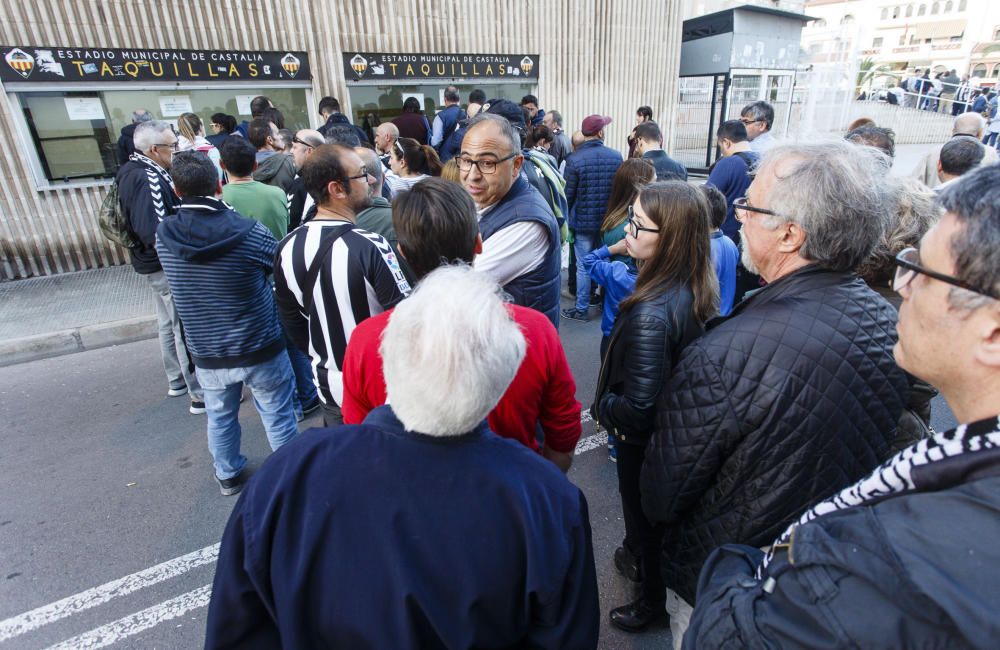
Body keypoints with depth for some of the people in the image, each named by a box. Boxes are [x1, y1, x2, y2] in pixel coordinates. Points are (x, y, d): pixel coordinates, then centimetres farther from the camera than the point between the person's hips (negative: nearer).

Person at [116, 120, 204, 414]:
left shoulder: (133, 169, 6)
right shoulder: (148, 179, -24)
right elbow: (156, 232, -32)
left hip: (155, 262, 10)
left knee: (169, 323, 22)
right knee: (187, 329, -2)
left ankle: (177, 380, 37)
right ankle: (201, 393, 8)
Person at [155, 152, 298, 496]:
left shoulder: (163, 235, -9)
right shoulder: (248, 233, -22)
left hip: (207, 355, 4)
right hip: (261, 351, -3)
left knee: (220, 417, 24)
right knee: (278, 417, 14)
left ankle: (228, 475, 45)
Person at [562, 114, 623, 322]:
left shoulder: (574, 159, -15)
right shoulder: (616, 156, -5)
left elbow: (568, 194, -10)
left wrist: (567, 218, 6)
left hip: (583, 221, -3)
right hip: (609, 220, 3)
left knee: (584, 266, 5)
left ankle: (582, 309, 13)